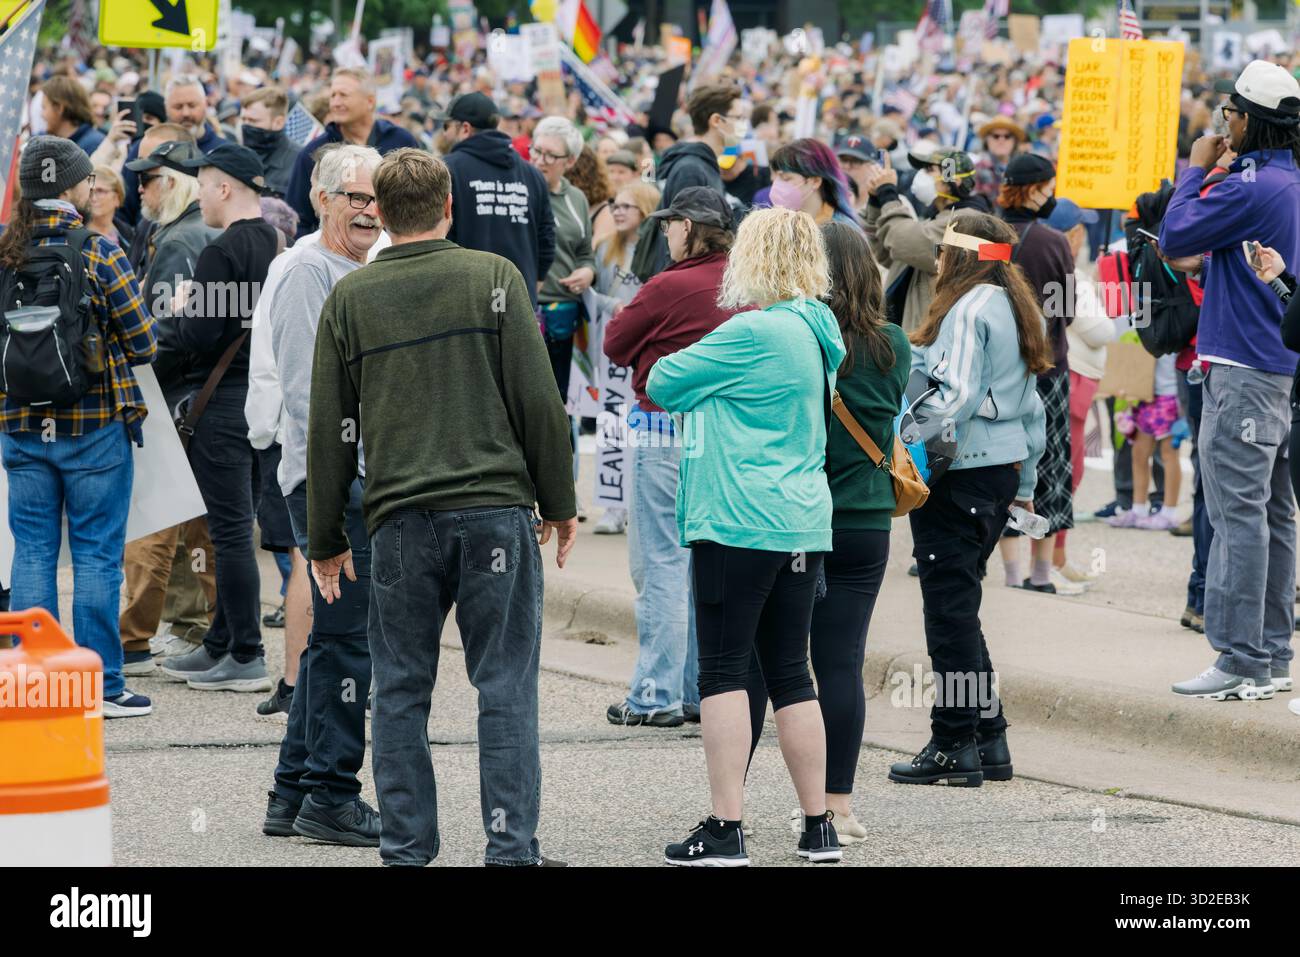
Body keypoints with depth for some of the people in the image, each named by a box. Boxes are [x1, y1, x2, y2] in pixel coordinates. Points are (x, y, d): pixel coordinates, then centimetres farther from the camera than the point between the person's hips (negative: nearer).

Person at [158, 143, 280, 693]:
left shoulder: (222, 253, -17)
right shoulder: (276, 245, 9)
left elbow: (201, 337, -22)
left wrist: (181, 309, -1)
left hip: (223, 401, -9)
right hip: (265, 395, 9)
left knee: (230, 529, -5)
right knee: (233, 527, 16)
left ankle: (246, 659, -4)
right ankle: (222, 644, 24)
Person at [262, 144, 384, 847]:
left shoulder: (370, 276, 19)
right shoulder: (309, 273, -10)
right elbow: (305, 390, -16)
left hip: (366, 479, 10)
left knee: (334, 637, 13)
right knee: (346, 637, -9)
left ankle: (295, 793, 18)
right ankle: (329, 795, -5)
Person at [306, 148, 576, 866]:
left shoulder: (349, 299, 7)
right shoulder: (493, 277, 1)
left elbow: (328, 430, 9)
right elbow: (537, 398, -2)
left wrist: (325, 539, 16)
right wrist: (559, 503, 8)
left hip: (401, 522, 1)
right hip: (495, 510, -1)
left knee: (400, 690, 8)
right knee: (505, 686, 2)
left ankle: (405, 848, 8)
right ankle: (512, 847, -1)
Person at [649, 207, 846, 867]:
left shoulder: (752, 334, -14)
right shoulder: (816, 333, 13)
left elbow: (662, 385, -7)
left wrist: (666, 371, 13)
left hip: (739, 523, -8)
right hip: (802, 524, 8)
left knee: (723, 672, -4)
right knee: (790, 674, 12)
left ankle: (725, 829, -7)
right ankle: (818, 827, 13)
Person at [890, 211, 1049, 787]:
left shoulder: (967, 310, -12)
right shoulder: (1016, 309, 16)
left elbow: (956, 395, -21)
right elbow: (1031, 407, 20)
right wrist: (1025, 485, 25)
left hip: (959, 473, -9)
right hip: (1003, 465, 9)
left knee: (950, 605, -4)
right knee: (960, 604, 14)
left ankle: (956, 745, -1)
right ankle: (988, 741, 14)